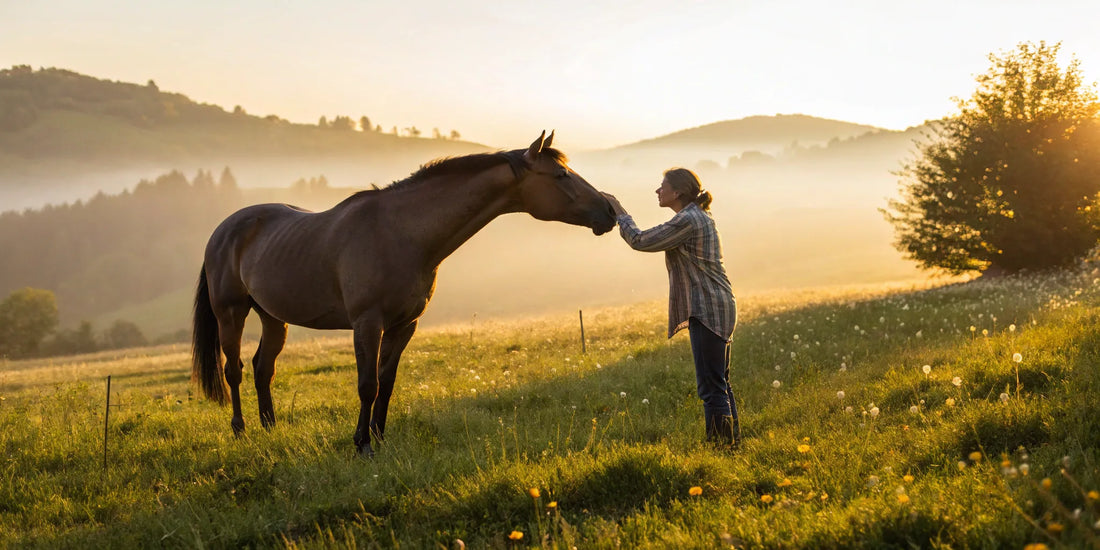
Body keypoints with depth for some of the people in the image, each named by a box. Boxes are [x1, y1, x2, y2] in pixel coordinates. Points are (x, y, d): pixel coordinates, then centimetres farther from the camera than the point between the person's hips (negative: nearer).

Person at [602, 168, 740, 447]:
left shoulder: (687, 221, -16)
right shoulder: (701, 217, 16)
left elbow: (639, 241, -11)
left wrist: (618, 211, 2)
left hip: (707, 310, -11)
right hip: (716, 309, 11)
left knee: (711, 387, -10)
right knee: (719, 384, 15)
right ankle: (732, 444, 21)